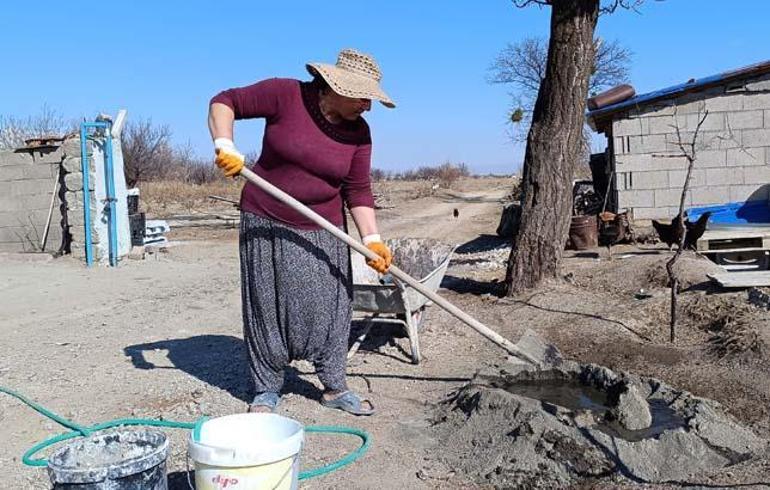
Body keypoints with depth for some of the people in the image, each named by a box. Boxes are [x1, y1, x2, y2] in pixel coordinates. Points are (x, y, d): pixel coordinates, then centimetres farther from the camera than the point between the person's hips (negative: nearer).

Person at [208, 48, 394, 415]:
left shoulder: (358, 131, -5)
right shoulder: (285, 95, -15)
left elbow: (358, 191, -4)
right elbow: (224, 102, -8)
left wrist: (372, 240, -13)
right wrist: (224, 145, -23)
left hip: (322, 231, 3)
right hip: (266, 223, -2)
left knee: (329, 306, 4)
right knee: (267, 308, 6)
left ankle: (335, 387, 20)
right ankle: (267, 389, 21)